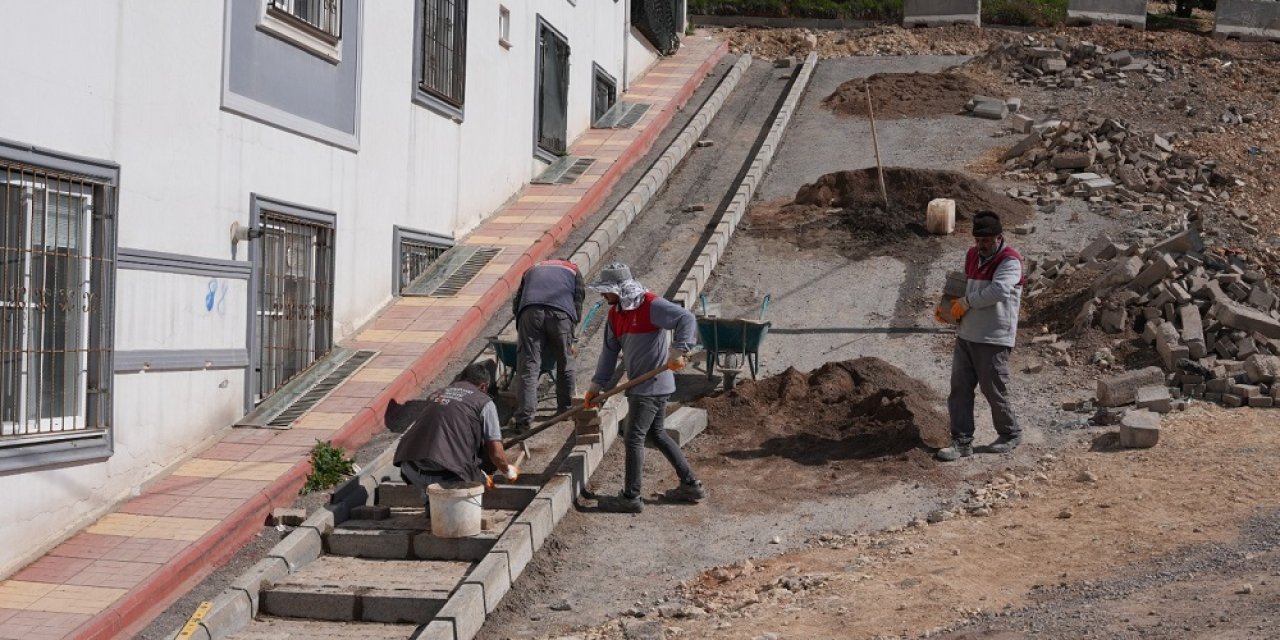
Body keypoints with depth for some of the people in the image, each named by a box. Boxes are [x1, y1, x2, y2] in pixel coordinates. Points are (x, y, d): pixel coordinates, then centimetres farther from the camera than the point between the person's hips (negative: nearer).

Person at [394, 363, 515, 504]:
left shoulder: (436, 394, 26)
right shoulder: (484, 402, 9)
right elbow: (496, 454, 5)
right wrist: (508, 470, 29)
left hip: (409, 469, 6)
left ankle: (430, 500, 22)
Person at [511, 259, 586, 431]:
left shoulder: (531, 270, 38)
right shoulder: (573, 270, 33)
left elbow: (516, 305, 30)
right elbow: (578, 303, 25)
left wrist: (521, 334, 39)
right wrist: (570, 340, 31)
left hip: (530, 311, 1)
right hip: (561, 313, -1)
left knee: (528, 366, -2)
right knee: (565, 363, 18)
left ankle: (524, 417, -11)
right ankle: (565, 409, 29)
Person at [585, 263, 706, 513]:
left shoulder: (651, 305, -18)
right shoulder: (615, 312, 9)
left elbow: (686, 319, -25)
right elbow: (610, 351, 11)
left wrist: (677, 352, -33)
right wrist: (597, 385, 6)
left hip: (652, 384, -9)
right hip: (639, 385, 9)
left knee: (634, 438, -4)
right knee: (656, 434, 18)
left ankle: (631, 497, 6)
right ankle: (691, 485, 26)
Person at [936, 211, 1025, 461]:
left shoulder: (1009, 261, -13)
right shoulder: (972, 255, 12)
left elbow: (998, 291, -29)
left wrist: (966, 302, -19)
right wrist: (951, 303, 8)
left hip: (993, 340, -8)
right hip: (965, 335, 8)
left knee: (994, 391, 3)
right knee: (960, 388, 5)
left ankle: (1010, 434, 24)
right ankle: (962, 442, 11)